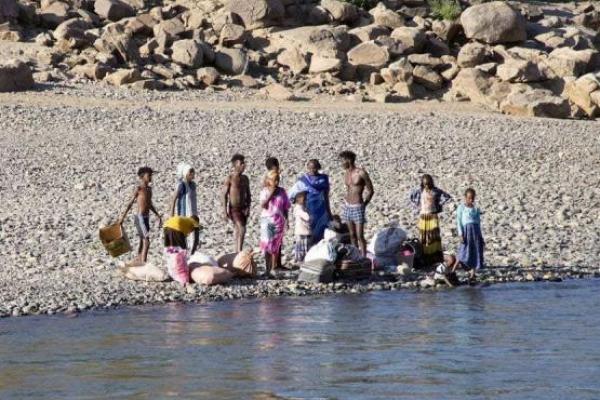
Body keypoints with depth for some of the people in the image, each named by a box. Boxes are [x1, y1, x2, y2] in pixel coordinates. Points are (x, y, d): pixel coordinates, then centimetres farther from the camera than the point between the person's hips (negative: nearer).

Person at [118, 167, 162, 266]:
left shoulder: (149, 188, 13)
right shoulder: (138, 189, -10)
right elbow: (130, 203, -9)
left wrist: (158, 215, 22)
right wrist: (123, 217, -9)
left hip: (146, 217, 9)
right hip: (140, 217, -9)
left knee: (143, 241, 15)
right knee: (146, 240, -16)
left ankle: (137, 261, 25)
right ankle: (143, 261, -21)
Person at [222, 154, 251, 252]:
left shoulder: (245, 179, 10)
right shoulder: (230, 178, -7)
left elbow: (248, 195, 14)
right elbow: (224, 195, -8)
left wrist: (248, 208, 0)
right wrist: (225, 211, -13)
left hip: (243, 208, 6)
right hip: (233, 208, -6)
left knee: (239, 232, 8)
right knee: (242, 230, -20)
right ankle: (239, 252, -20)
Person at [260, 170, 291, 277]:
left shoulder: (282, 191, 4)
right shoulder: (265, 191, 0)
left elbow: (286, 207, 9)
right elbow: (262, 205, -11)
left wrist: (286, 220, 6)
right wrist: (270, 194, -16)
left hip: (279, 221, 1)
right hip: (267, 220, -1)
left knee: (276, 245, 1)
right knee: (267, 244, -2)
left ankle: (273, 269, 3)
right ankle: (268, 268, 3)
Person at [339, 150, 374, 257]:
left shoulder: (361, 173, -12)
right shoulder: (347, 173, 8)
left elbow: (370, 191, -5)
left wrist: (364, 204, -2)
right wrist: (346, 202, 11)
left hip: (357, 207, -7)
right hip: (347, 207, 7)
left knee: (360, 236, -8)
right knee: (352, 235, 10)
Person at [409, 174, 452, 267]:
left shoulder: (436, 191, -3)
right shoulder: (419, 190, 2)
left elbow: (448, 197, 1)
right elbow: (411, 196, 18)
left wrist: (439, 204, -2)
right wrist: (417, 206, 8)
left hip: (433, 216, -2)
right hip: (423, 216, 2)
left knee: (434, 236, -10)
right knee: (423, 238, 2)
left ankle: (436, 258, -11)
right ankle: (424, 260, 7)